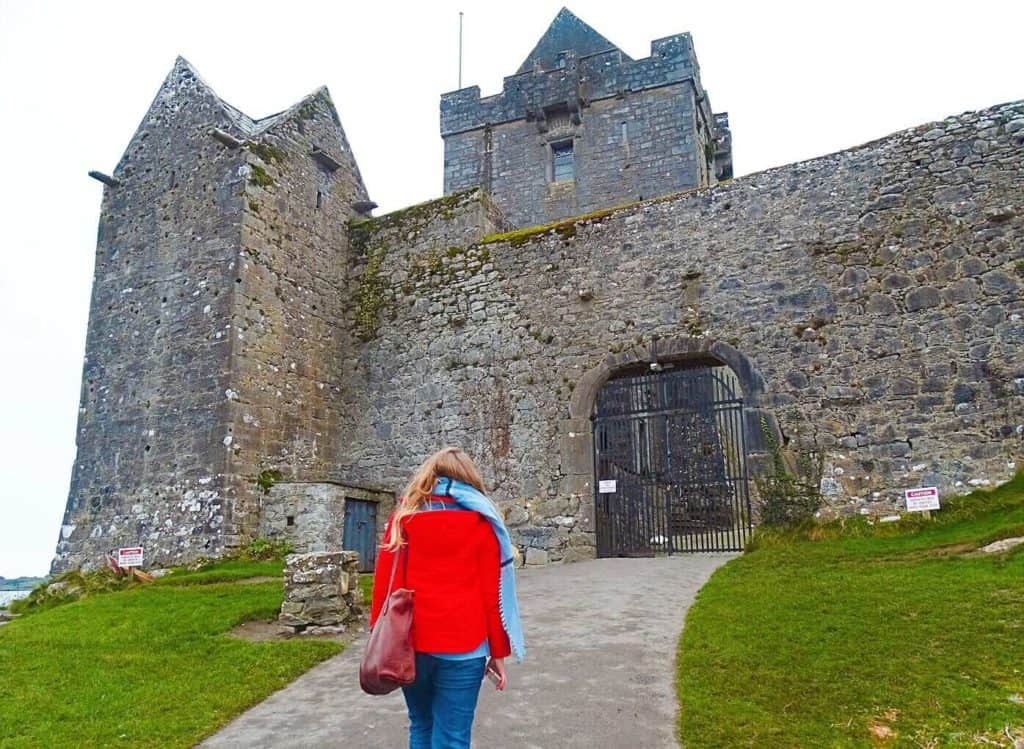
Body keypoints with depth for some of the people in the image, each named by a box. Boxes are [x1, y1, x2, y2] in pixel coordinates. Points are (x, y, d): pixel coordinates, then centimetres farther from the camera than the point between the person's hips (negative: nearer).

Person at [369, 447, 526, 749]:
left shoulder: (404, 516, 5)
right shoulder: (481, 521, 2)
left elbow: (385, 581, 2)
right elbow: (493, 591, 1)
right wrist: (499, 651, 8)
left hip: (411, 642, 2)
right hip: (463, 646, -2)